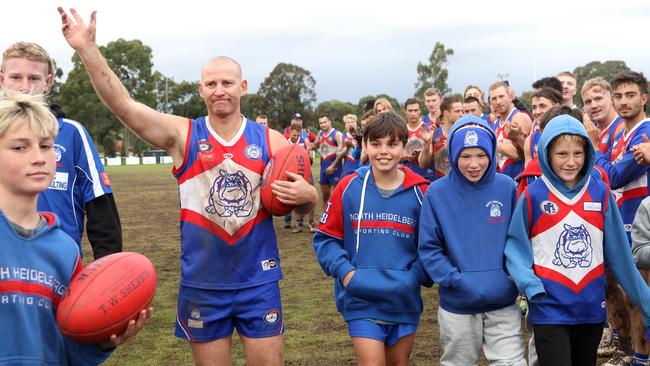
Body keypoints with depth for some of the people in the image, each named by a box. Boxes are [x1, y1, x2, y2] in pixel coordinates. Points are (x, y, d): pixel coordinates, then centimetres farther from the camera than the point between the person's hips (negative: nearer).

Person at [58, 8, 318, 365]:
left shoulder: (270, 140, 0)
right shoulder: (182, 134, -4)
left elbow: (304, 204, 7)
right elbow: (122, 104, -16)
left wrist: (306, 195, -17)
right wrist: (87, 49, -25)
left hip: (258, 282, 1)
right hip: (202, 285, 0)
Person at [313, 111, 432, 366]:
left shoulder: (420, 192, -5)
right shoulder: (348, 188, -6)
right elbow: (326, 237, 1)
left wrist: (414, 277, -11)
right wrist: (344, 271, -12)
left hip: (405, 302, 2)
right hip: (361, 301, -2)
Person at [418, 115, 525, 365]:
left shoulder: (507, 188, -2)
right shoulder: (437, 193, -7)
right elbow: (429, 248, -6)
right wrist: (455, 279, -16)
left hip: (503, 302, 1)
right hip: (457, 305, 0)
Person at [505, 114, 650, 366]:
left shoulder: (600, 192, -1)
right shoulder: (533, 195, -9)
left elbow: (618, 251, 4)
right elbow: (515, 243, -3)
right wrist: (529, 284, -19)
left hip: (592, 305, 4)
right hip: (550, 307, -3)